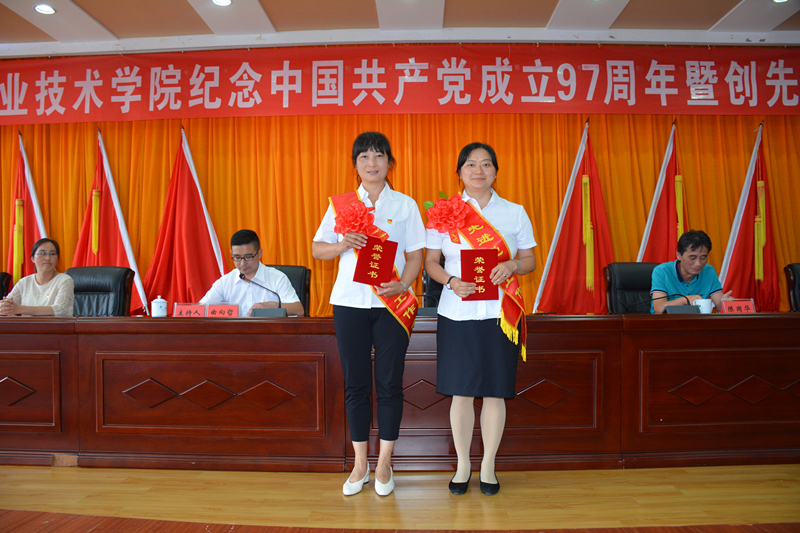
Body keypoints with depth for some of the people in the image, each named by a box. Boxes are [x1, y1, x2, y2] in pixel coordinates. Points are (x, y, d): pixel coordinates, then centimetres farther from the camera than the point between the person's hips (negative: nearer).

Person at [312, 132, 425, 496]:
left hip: (392, 303, -1)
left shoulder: (405, 205, 6)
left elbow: (415, 254, 3)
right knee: (356, 383, 5)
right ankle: (360, 463, 18)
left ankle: (384, 463, 16)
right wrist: (342, 244, -12)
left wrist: (403, 284, -15)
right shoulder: (340, 205, 9)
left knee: (390, 382, 2)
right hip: (350, 302, 1)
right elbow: (317, 249, 9)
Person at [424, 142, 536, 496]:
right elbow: (431, 262, 5)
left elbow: (530, 260, 9)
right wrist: (451, 281, -14)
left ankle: (488, 466, 22)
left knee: (495, 391, 5)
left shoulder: (515, 213, 8)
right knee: (460, 392, 5)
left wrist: (511, 266, -13)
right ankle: (463, 465, 23)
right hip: (456, 313, 0)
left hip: (500, 314, 1)